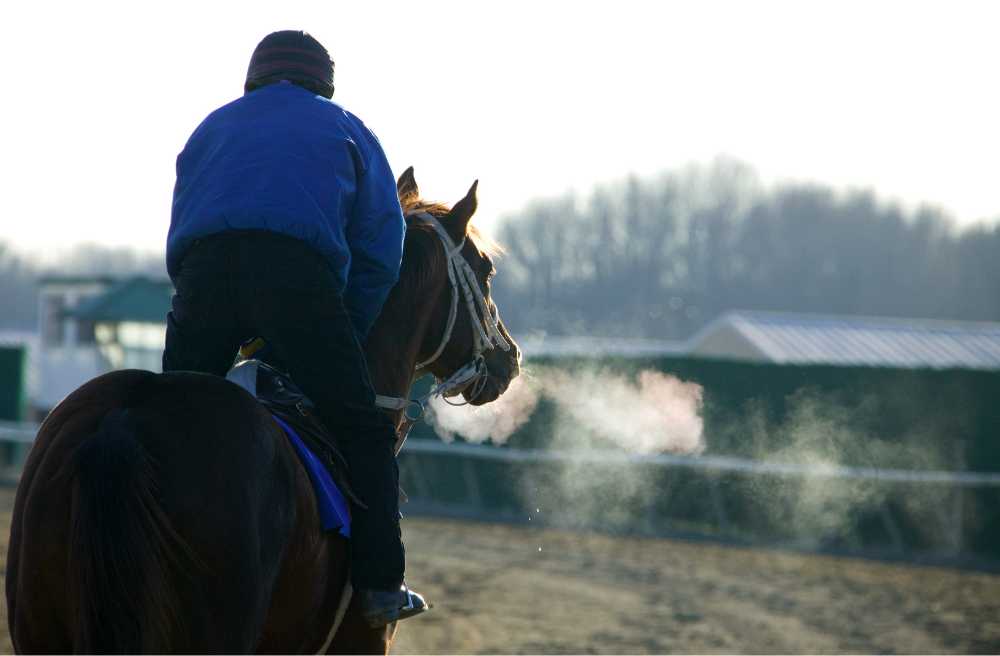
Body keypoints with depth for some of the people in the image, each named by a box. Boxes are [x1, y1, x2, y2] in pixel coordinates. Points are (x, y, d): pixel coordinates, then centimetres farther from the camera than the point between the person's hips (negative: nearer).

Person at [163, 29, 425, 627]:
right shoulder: (345, 130, 26)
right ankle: (380, 582, -8)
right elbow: (381, 249, 17)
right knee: (364, 427, 1)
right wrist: (341, 341, 19)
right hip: (300, 276, -3)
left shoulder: (212, 128, 34)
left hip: (200, 271, 3)